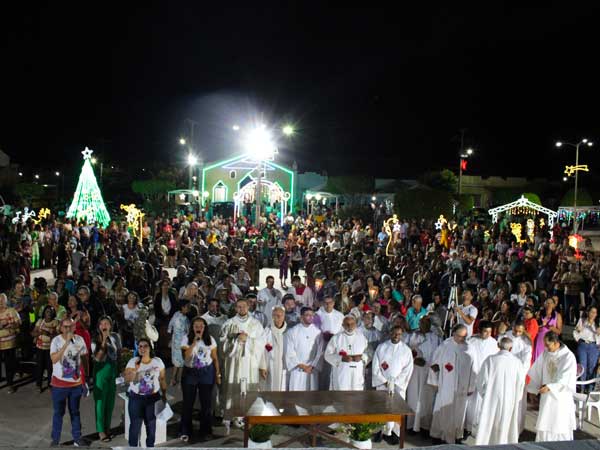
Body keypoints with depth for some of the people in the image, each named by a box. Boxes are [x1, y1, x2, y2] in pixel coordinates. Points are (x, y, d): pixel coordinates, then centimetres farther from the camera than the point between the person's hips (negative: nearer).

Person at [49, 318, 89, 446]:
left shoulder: (79, 340, -4)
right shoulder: (56, 341, -15)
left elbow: (84, 358, 8)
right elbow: (54, 359, -30)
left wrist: (86, 376, 9)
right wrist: (67, 343, -35)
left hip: (76, 382, 3)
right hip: (59, 383, -3)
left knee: (75, 411, 15)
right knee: (58, 412, 6)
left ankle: (77, 438, 26)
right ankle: (55, 440, 20)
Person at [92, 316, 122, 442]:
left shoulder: (115, 337, -2)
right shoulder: (96, 340, -11)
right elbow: (98, 357, -23)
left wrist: (120, 369, 10)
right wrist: (104, 341, -28)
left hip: (113, 370, 4)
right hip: (101, 371, -4)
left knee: (110, 400, 13)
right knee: (100, 400, 1)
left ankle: (107, 426, 28)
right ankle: (101, 430, 11)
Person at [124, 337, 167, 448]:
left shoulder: (158, 361, 0)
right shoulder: (133, 361, -5)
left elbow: (162, 379, 7)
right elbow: (127, 379, -12)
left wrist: (164, 395, 9)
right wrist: (135, 370, -27)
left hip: (153, 398, 1)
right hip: (136, 398, -1)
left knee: (151, 425, 3)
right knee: (135, 425, -4)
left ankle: (150, 446, 19)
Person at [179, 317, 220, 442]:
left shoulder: (210, 339, 0)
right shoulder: (186, 339, -4)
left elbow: (215, 358, 5)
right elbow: (186, 357, -17)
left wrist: (218, 374, 3)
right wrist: (194, 342, -21)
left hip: (206, 373, 1)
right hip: (190, 372, -1)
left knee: (206, 403, 5)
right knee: (188, 402, 3)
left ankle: (206, 432, 17)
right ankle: (185, 432, 15)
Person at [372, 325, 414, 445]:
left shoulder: (406, 350, 3)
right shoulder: (381, 347, 3)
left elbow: (408, 369, -1)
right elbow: (376, 367, 1)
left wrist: (395, 382, -8)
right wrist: (384, 381, -8)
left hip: (398, 385, 0)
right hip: (382, 384, 0)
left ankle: (394, 432, 4)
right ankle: (381, 430, 8)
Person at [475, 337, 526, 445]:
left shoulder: (490, 360, -11)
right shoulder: (517, 362, -7)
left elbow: (480, 380, -8)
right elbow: (521, 384, -2)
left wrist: (484, 394, 10)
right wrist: (516, 399, 13)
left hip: (491, 400, -1)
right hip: (509, 402, 1)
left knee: (487, 426, 8)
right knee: (504, 428, 13)